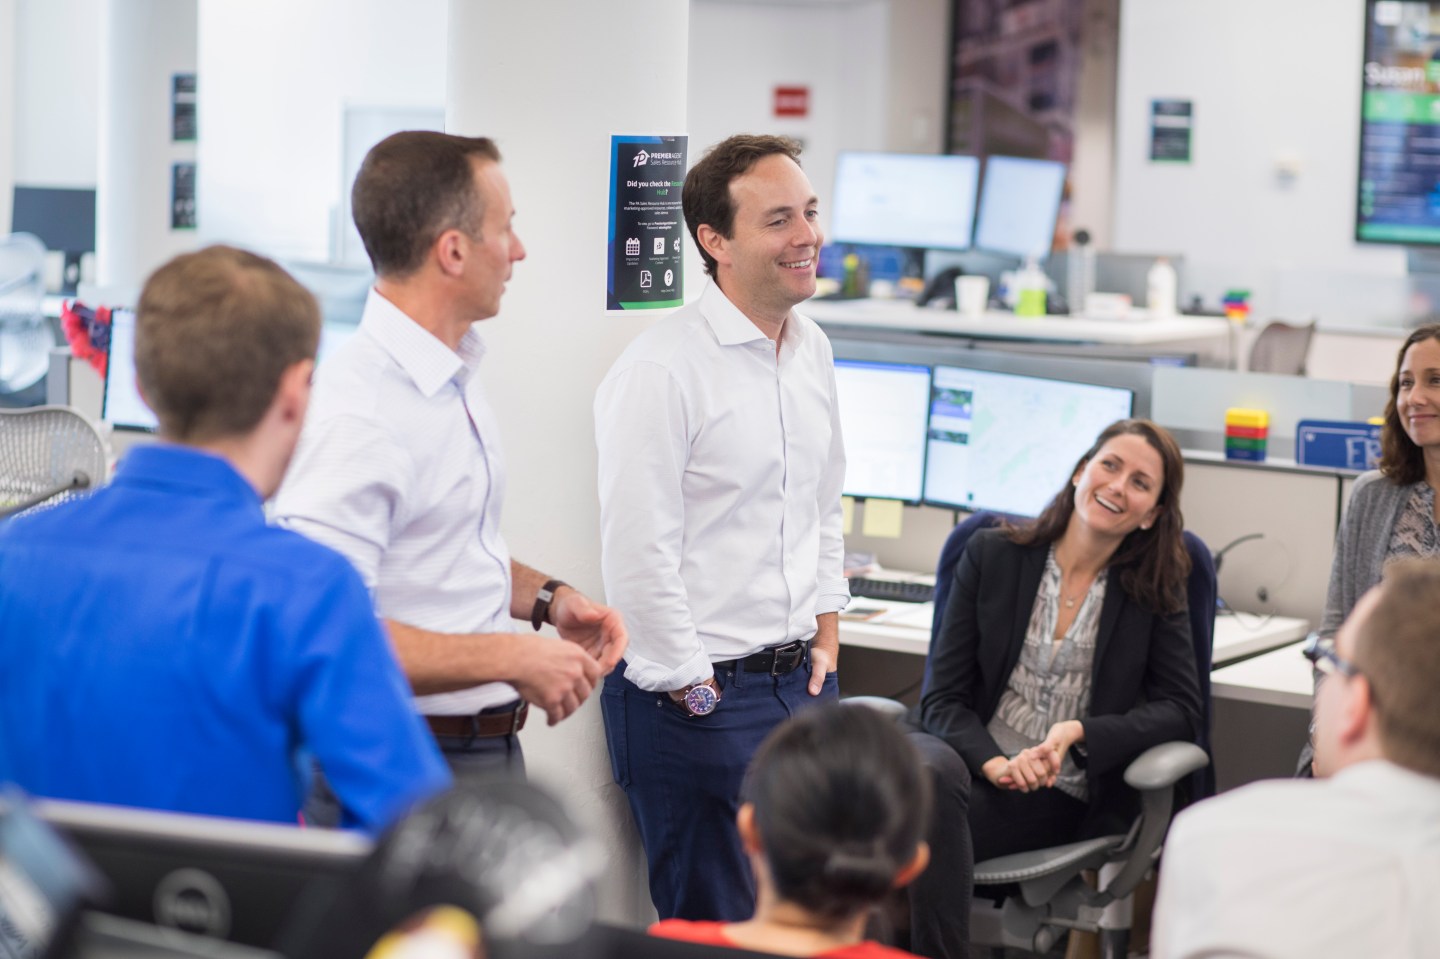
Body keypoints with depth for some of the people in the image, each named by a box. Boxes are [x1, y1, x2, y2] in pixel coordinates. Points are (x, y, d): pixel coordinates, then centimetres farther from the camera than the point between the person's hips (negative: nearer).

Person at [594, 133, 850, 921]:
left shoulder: (811, 350, 10)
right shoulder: (660, 368, -17)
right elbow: (637, 554, -18)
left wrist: (826, 635, 15)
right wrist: (691, 689, -14)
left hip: (800, 680, 8)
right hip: (699, 696, -8)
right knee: (718, 926, 2)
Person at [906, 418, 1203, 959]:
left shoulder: (1154, 593, 8)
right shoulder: (991, 556, 7)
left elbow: (1181, 710, 2)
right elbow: (943, 697, 3)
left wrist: (1080, 732, -15)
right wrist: (994, 762, -17)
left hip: (1061, 795, -1)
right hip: (975, 765, 1)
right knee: (926, 767, -36)